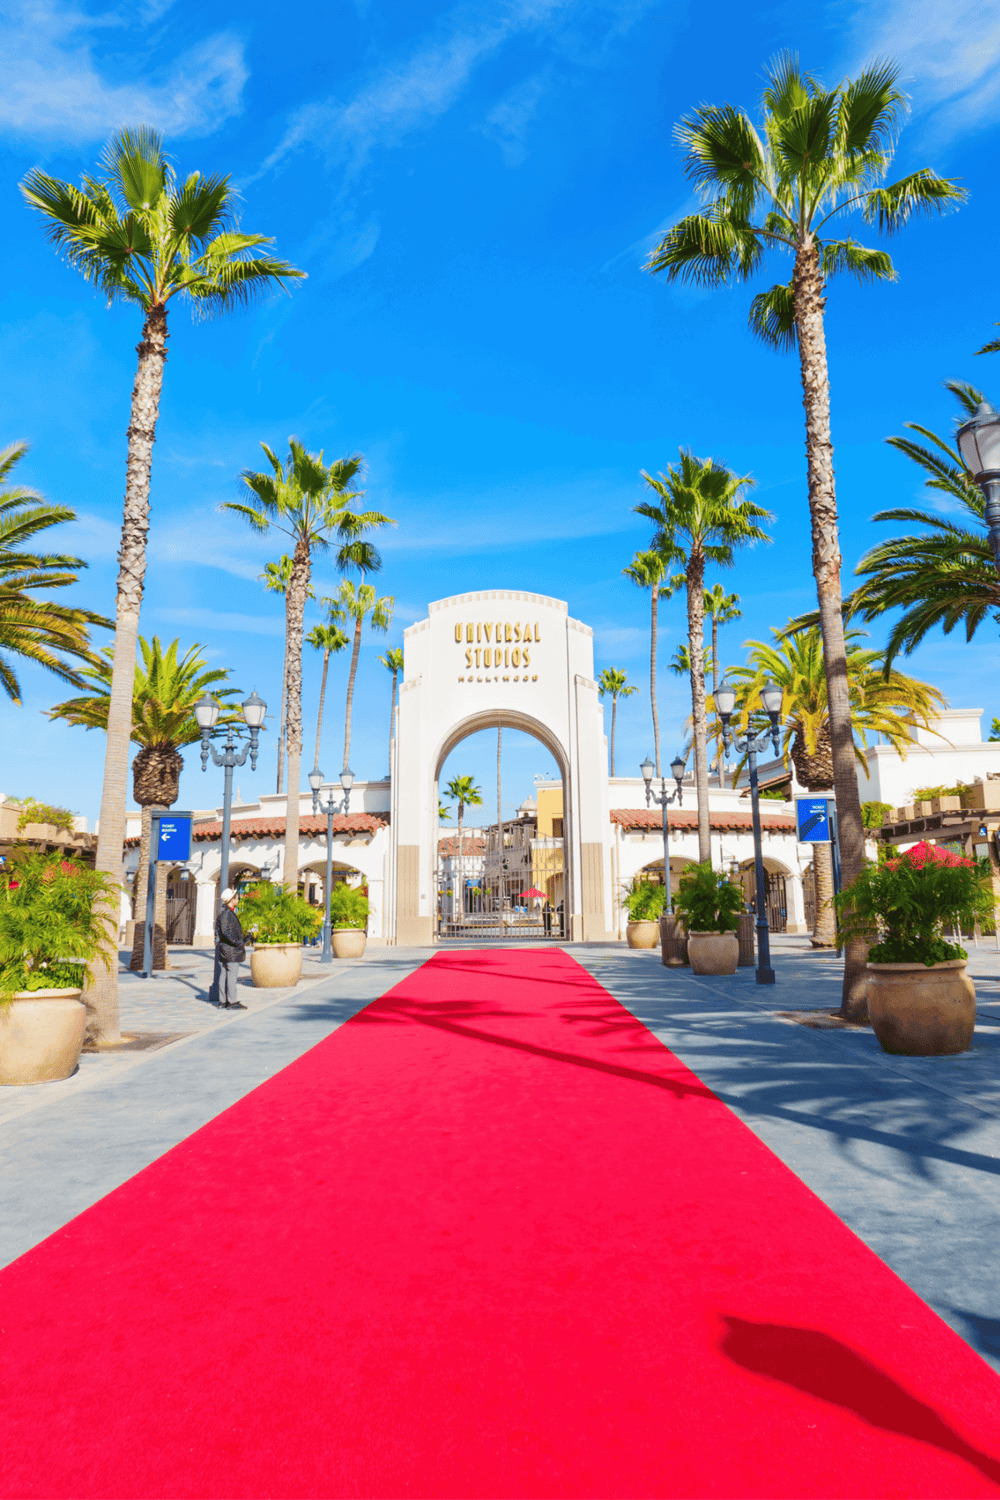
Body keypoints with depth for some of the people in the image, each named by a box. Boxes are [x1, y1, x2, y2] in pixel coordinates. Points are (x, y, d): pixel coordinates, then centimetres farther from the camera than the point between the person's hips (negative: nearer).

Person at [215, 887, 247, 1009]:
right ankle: (232, 1002, -4)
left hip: (223, 949, 10)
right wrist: (239, 942, -19)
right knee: (231, 974, -6)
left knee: (224, 975, 11)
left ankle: (223, 1002, 15)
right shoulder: (226, 913, -16)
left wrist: (241, 940, 23)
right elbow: (226, 931, -24)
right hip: (230, 949, -10)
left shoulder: (226, 912, 17)